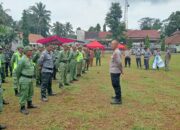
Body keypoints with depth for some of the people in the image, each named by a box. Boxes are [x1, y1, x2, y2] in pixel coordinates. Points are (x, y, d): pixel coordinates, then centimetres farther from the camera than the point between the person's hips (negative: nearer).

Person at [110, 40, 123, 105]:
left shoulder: (116, 52, -19)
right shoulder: (115, 51, 14)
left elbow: (119, 62, -25)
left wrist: (121, 70, -17)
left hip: (115, 71, -11)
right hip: (114, 71, 11)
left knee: (116, 85, -6)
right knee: (116, 85, 21)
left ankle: (118, 100, -1)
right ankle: (118, 96, 36)